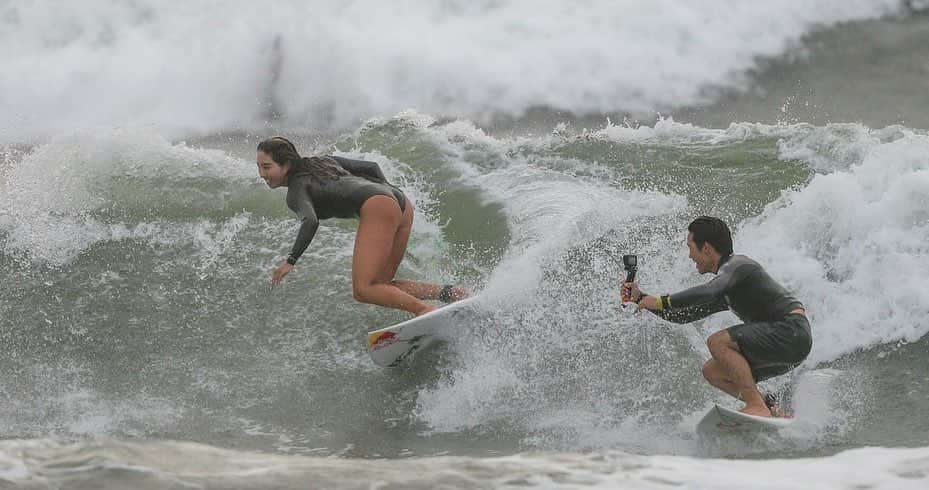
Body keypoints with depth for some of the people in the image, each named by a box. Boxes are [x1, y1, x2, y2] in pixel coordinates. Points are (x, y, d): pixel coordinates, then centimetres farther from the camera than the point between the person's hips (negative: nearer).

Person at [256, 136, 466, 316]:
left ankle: (427, 310, -26)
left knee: (364, 290, -11)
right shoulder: (322, 162, 27)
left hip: (377, 207, -9)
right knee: (380, 286, 13)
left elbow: (311, 221, -16)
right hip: (402, 203, 9)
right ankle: (446, 292, 0)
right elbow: (371, 167, 28)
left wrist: (290, 261, -16)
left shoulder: (297, 189, 3)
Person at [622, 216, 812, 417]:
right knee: (712, 372, 8)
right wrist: (640, 298, 21)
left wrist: (661, 301, -23)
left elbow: (708, 292, -29)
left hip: (793, 331, -10)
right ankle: (771, 409, 4)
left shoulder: (736, 265, -9)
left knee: (717, 342, -20)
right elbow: (683, 315, 26)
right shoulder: (725, 291, 20)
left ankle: (757, 406, -23)